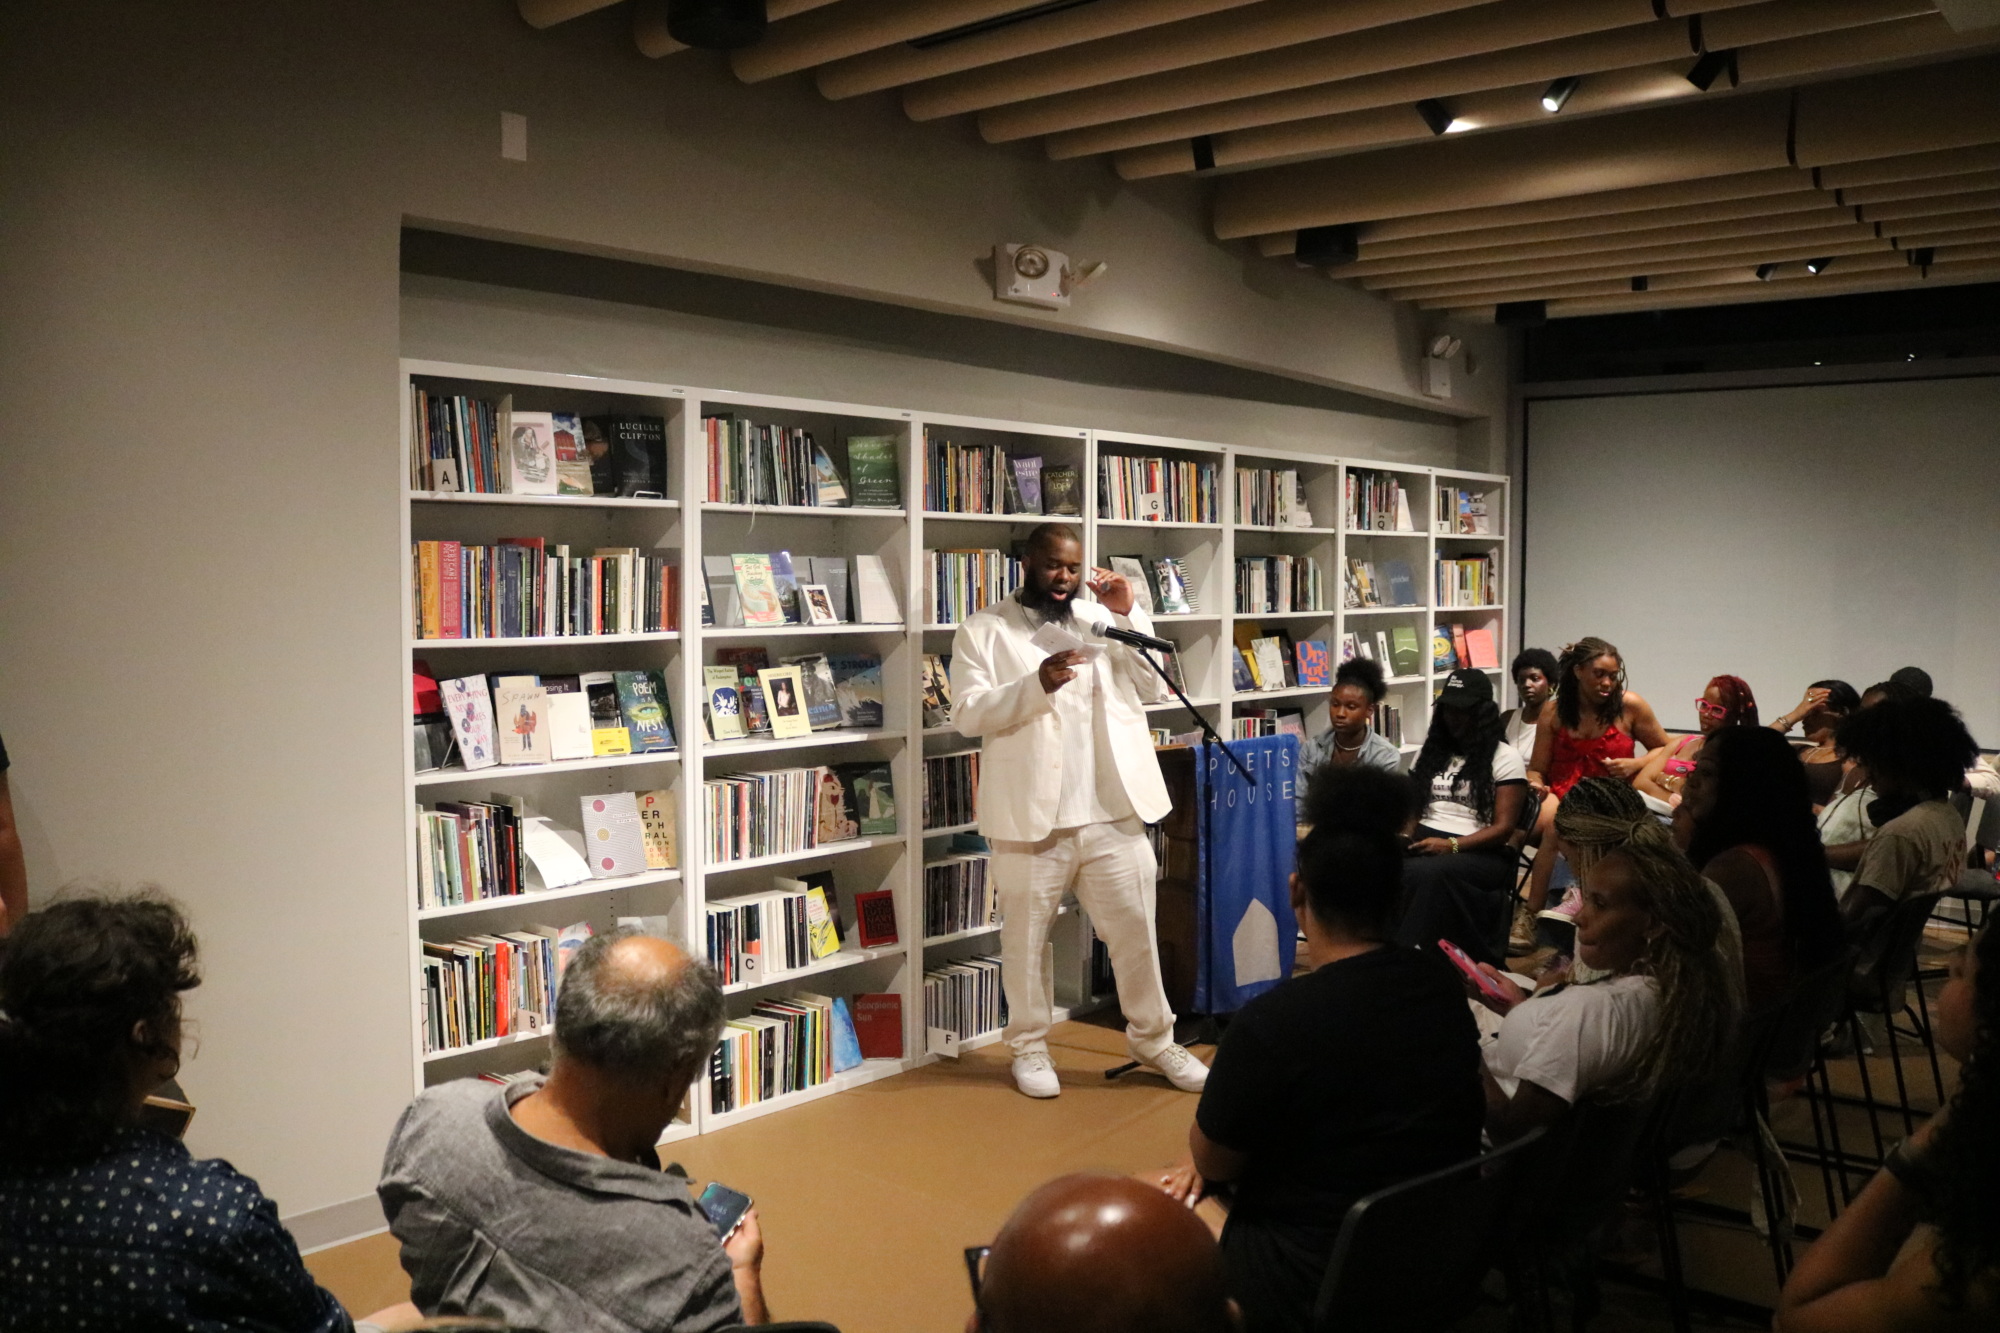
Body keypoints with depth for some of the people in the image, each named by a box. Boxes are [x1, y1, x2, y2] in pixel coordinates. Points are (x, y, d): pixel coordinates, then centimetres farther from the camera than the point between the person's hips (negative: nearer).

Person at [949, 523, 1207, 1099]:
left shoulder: (1101, 620, 11)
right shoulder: (983, 631, -1)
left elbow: (1153, 688, 5)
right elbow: (967, 714, -11)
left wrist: (1130, 614, -6)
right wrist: (1037, 684, -25)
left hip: (1112, 812, 3)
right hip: (1032, 815, -3)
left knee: (1135, 930, 11)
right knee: (1026, 938, 9)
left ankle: (1153, 1037, 27)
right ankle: (1029, 1045, 26)